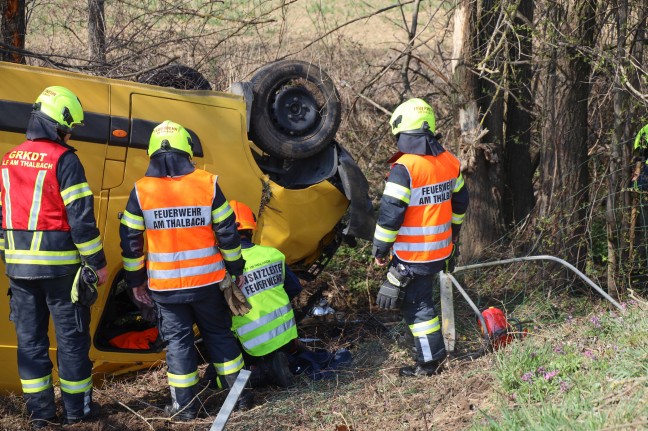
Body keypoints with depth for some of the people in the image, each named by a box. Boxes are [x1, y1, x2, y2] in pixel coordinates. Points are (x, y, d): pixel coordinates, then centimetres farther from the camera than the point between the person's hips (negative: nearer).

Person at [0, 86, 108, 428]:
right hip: (59, 266, -6)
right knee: (71, 337, 6)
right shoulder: (63, 160, -12)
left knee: (30, 338, 11)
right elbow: (81, 217, -15)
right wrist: (97, 262, -9)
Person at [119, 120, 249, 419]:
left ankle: (184, 405, 12)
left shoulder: (141, 191, -6)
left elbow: (130, 241, -1)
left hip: (165, 286, -1)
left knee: (177, 340, 9)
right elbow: (227, 232, -2)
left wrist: (135, 280, 9)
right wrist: (236, 269, 10)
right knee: (218, 334, 16)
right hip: (207, 281, 1)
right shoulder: (207, 184, -6)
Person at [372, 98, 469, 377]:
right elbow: (459, 202, 17)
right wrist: (452, 233, 31)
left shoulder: (404, 168, -20)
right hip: (441, 249, 7)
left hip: (412, 254, -7)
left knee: (416, 304, 3)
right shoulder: (449, 162, 5)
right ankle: (433, 352, 30)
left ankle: (430, 360, 8)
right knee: (422, 298, 22)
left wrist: (380, 249, -8)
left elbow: (390, 213, -19)